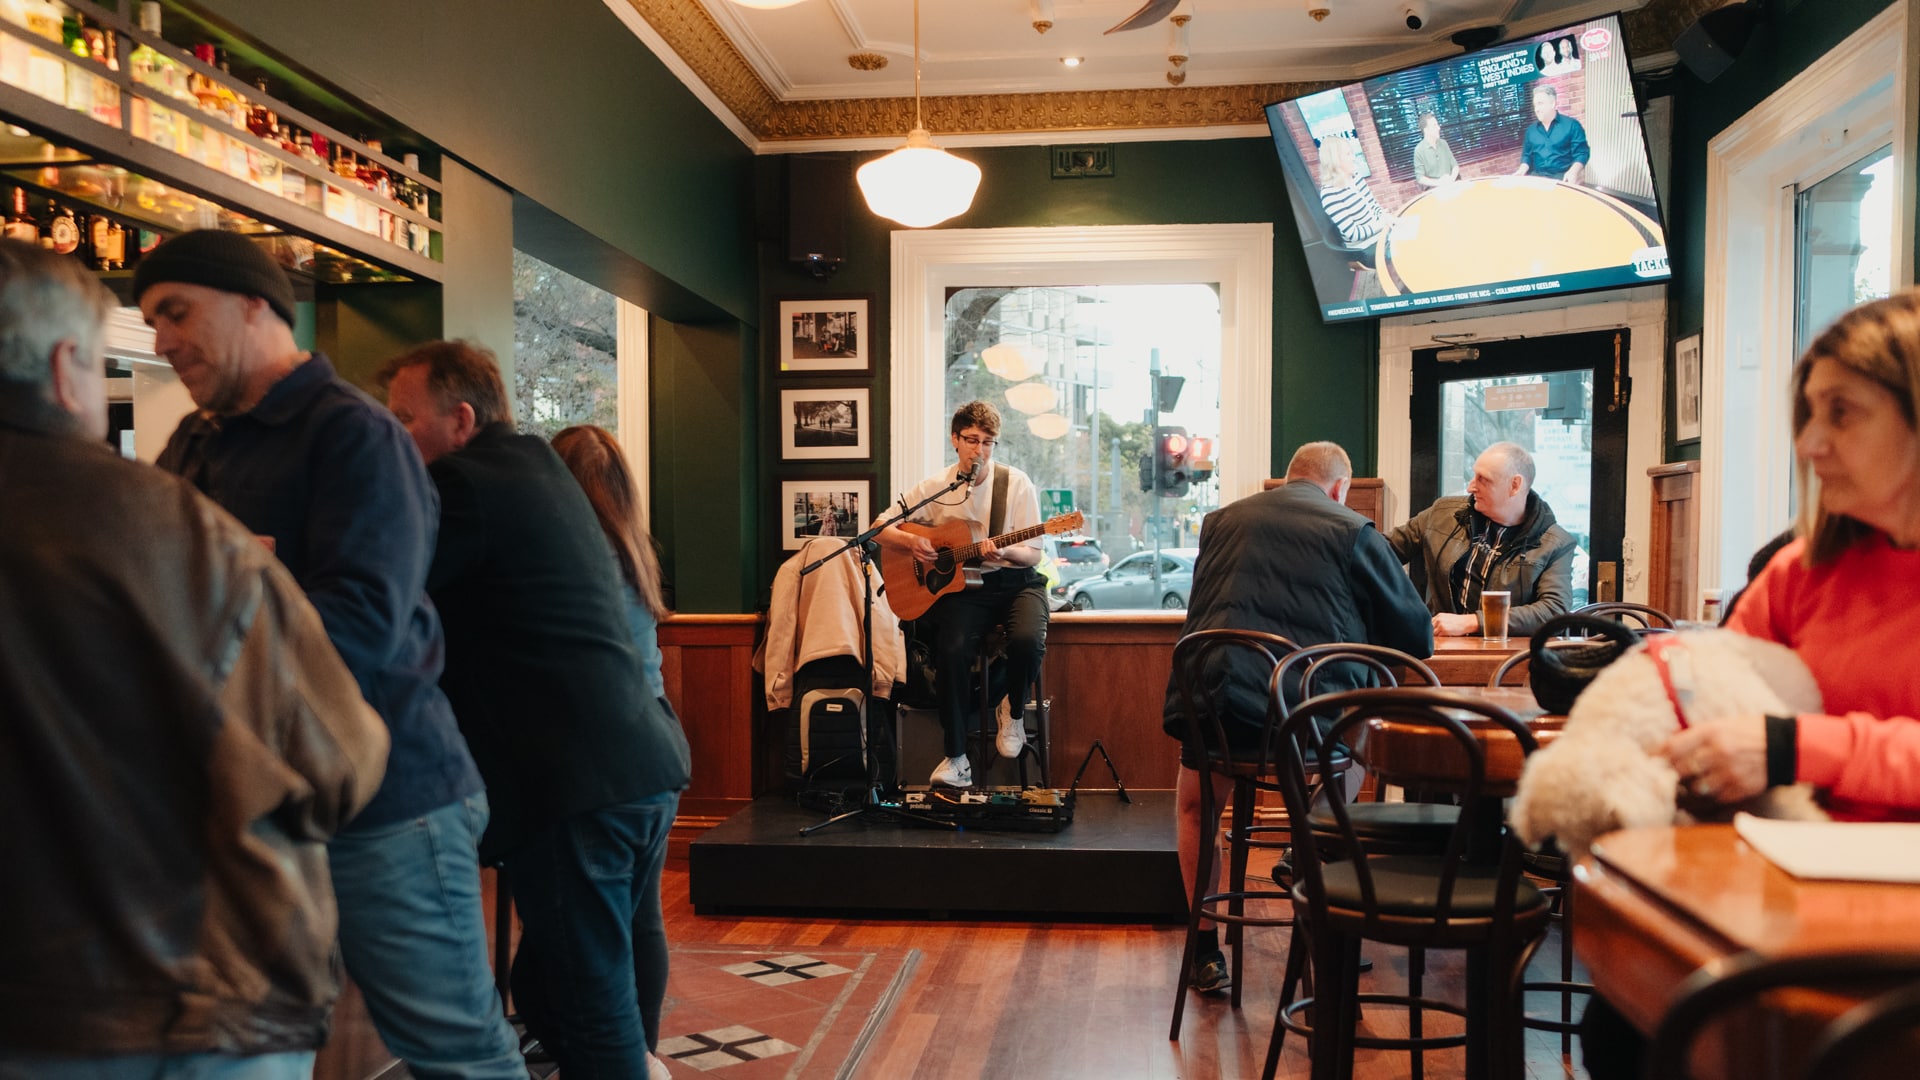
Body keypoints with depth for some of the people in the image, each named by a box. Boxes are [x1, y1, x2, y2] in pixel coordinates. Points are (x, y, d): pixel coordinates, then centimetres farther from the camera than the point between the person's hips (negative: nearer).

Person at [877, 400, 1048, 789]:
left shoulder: (1016, 484, -2)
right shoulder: (934, 487, 1)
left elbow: (1033, 554, -3)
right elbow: (882, 531, 5)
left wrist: (1003, 553, -25)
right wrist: (910, 542, -16)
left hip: (1013, 581, 0)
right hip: (961, 585, 1)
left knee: (1027, 639, -32)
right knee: (952, 650, -28)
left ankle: (1015, 712, 2)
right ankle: (956, 757, -13)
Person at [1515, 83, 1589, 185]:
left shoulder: (1571, 125, 2)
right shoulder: (1531, 129, 16)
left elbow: (1581, 153, -2)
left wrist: (1573, 171, -21)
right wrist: (1522, 171, -1)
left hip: (1563, 176, -4)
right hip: (1537, 176, 4)